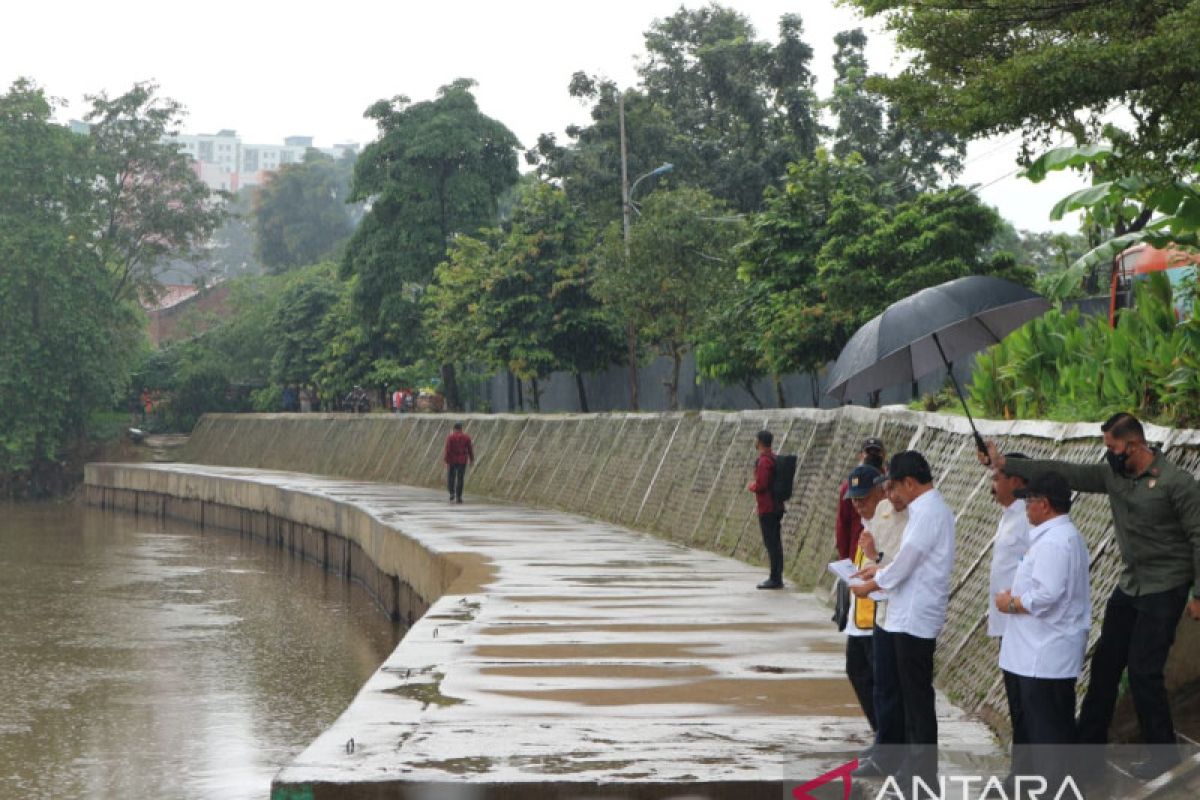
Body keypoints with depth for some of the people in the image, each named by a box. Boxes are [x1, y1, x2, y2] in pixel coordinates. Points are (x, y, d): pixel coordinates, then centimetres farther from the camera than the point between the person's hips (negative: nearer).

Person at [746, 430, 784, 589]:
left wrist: (750, 486, -3)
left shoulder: (763, 461, -17)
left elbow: (760, 485, -24)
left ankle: (775, 578, -6)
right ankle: (777, 578, 18)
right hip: (776, 507, 10)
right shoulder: (774, 458, 13)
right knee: (775, 542, 13)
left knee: (771, 543, -7)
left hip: (767, 510, -10)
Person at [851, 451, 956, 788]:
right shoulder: (928, 507, 12)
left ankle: (922, 770, 5)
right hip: (903, 615, 10)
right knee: (891, 689, 17)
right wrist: (880, 570, 13)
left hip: (915, 618, -10)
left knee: (916, 696, -2)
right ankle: (888, 757, 27)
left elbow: (906, 561, -17)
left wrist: (872, 584, -3)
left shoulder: (928, 512, -19)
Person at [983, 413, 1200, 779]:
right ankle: (1089, 740, 25)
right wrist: (1006, 465, -6)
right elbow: (1064, 472, 0)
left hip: (1165, 589, -7)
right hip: (1130, 584, 7)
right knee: (1105, 663, 12)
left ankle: (1162, 752, 10)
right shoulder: (1113, 475, 1)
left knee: (1143, 672, -6)